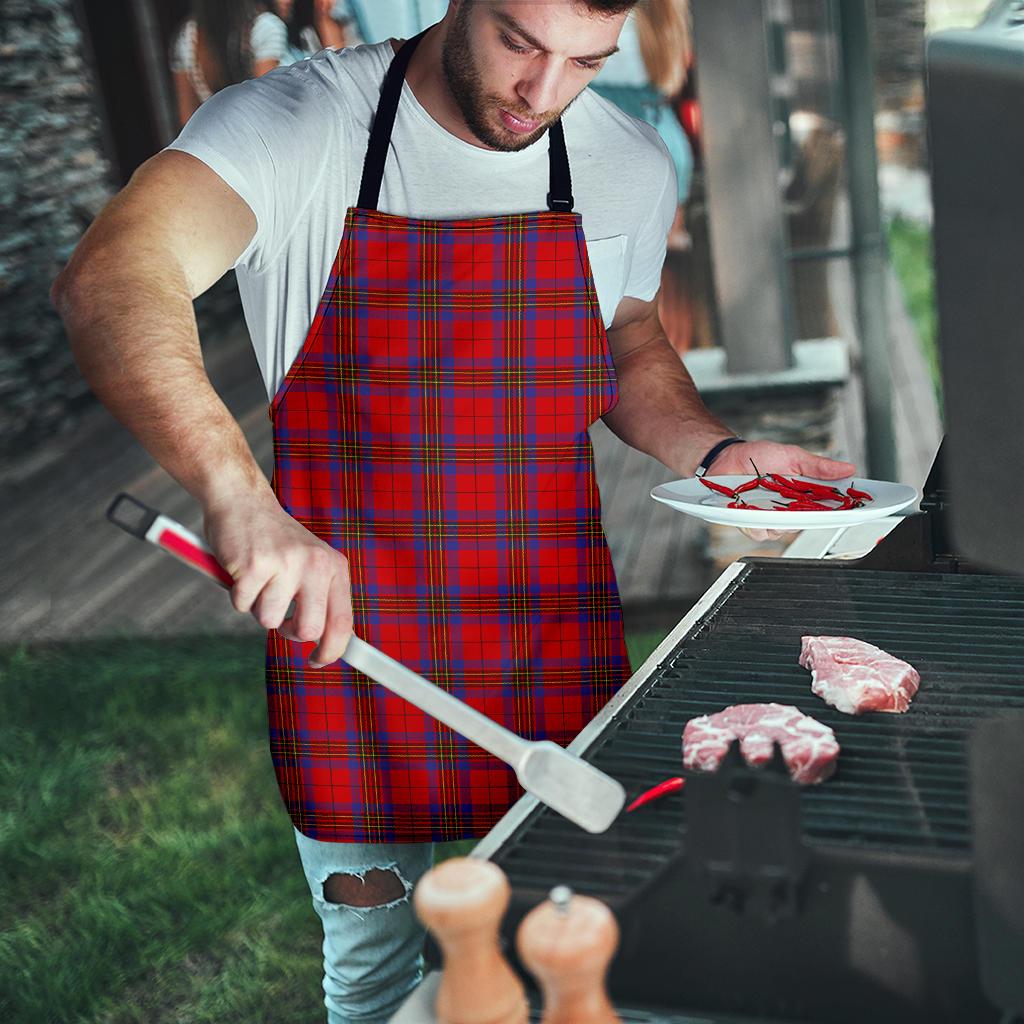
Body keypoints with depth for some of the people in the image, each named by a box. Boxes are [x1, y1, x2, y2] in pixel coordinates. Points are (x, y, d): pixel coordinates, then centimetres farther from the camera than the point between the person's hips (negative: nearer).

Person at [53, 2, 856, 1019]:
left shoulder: (630, 165, 0)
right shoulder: (296, 124, -14)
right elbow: (109, 282, -31)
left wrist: (716, 452, -2)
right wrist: (237, 494, -47)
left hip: (555, 651, 3)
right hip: (343, 633, -3)